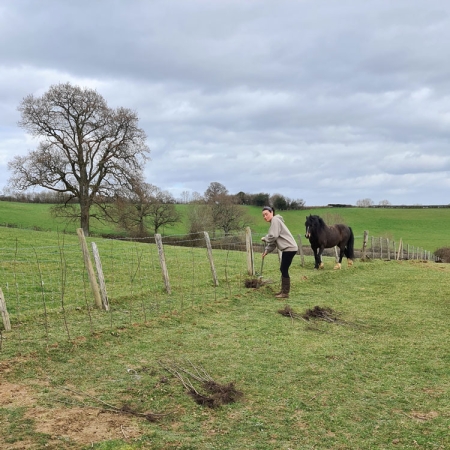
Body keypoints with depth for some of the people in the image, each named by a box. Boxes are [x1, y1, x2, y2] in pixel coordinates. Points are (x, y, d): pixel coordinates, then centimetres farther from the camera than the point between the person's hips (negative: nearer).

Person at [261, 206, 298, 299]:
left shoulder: (275, 220, -10)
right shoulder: (273, 222, 20)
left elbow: (273, 236, -18)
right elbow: (273, 241, 20)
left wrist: (264, 238, -1)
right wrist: (266, 250, 10)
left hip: (290, 248, -10)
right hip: (287, 248, 10)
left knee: (284, 270, -7)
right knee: (283, 269, 15)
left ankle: (285, 293, -3)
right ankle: (283, 290, 23)